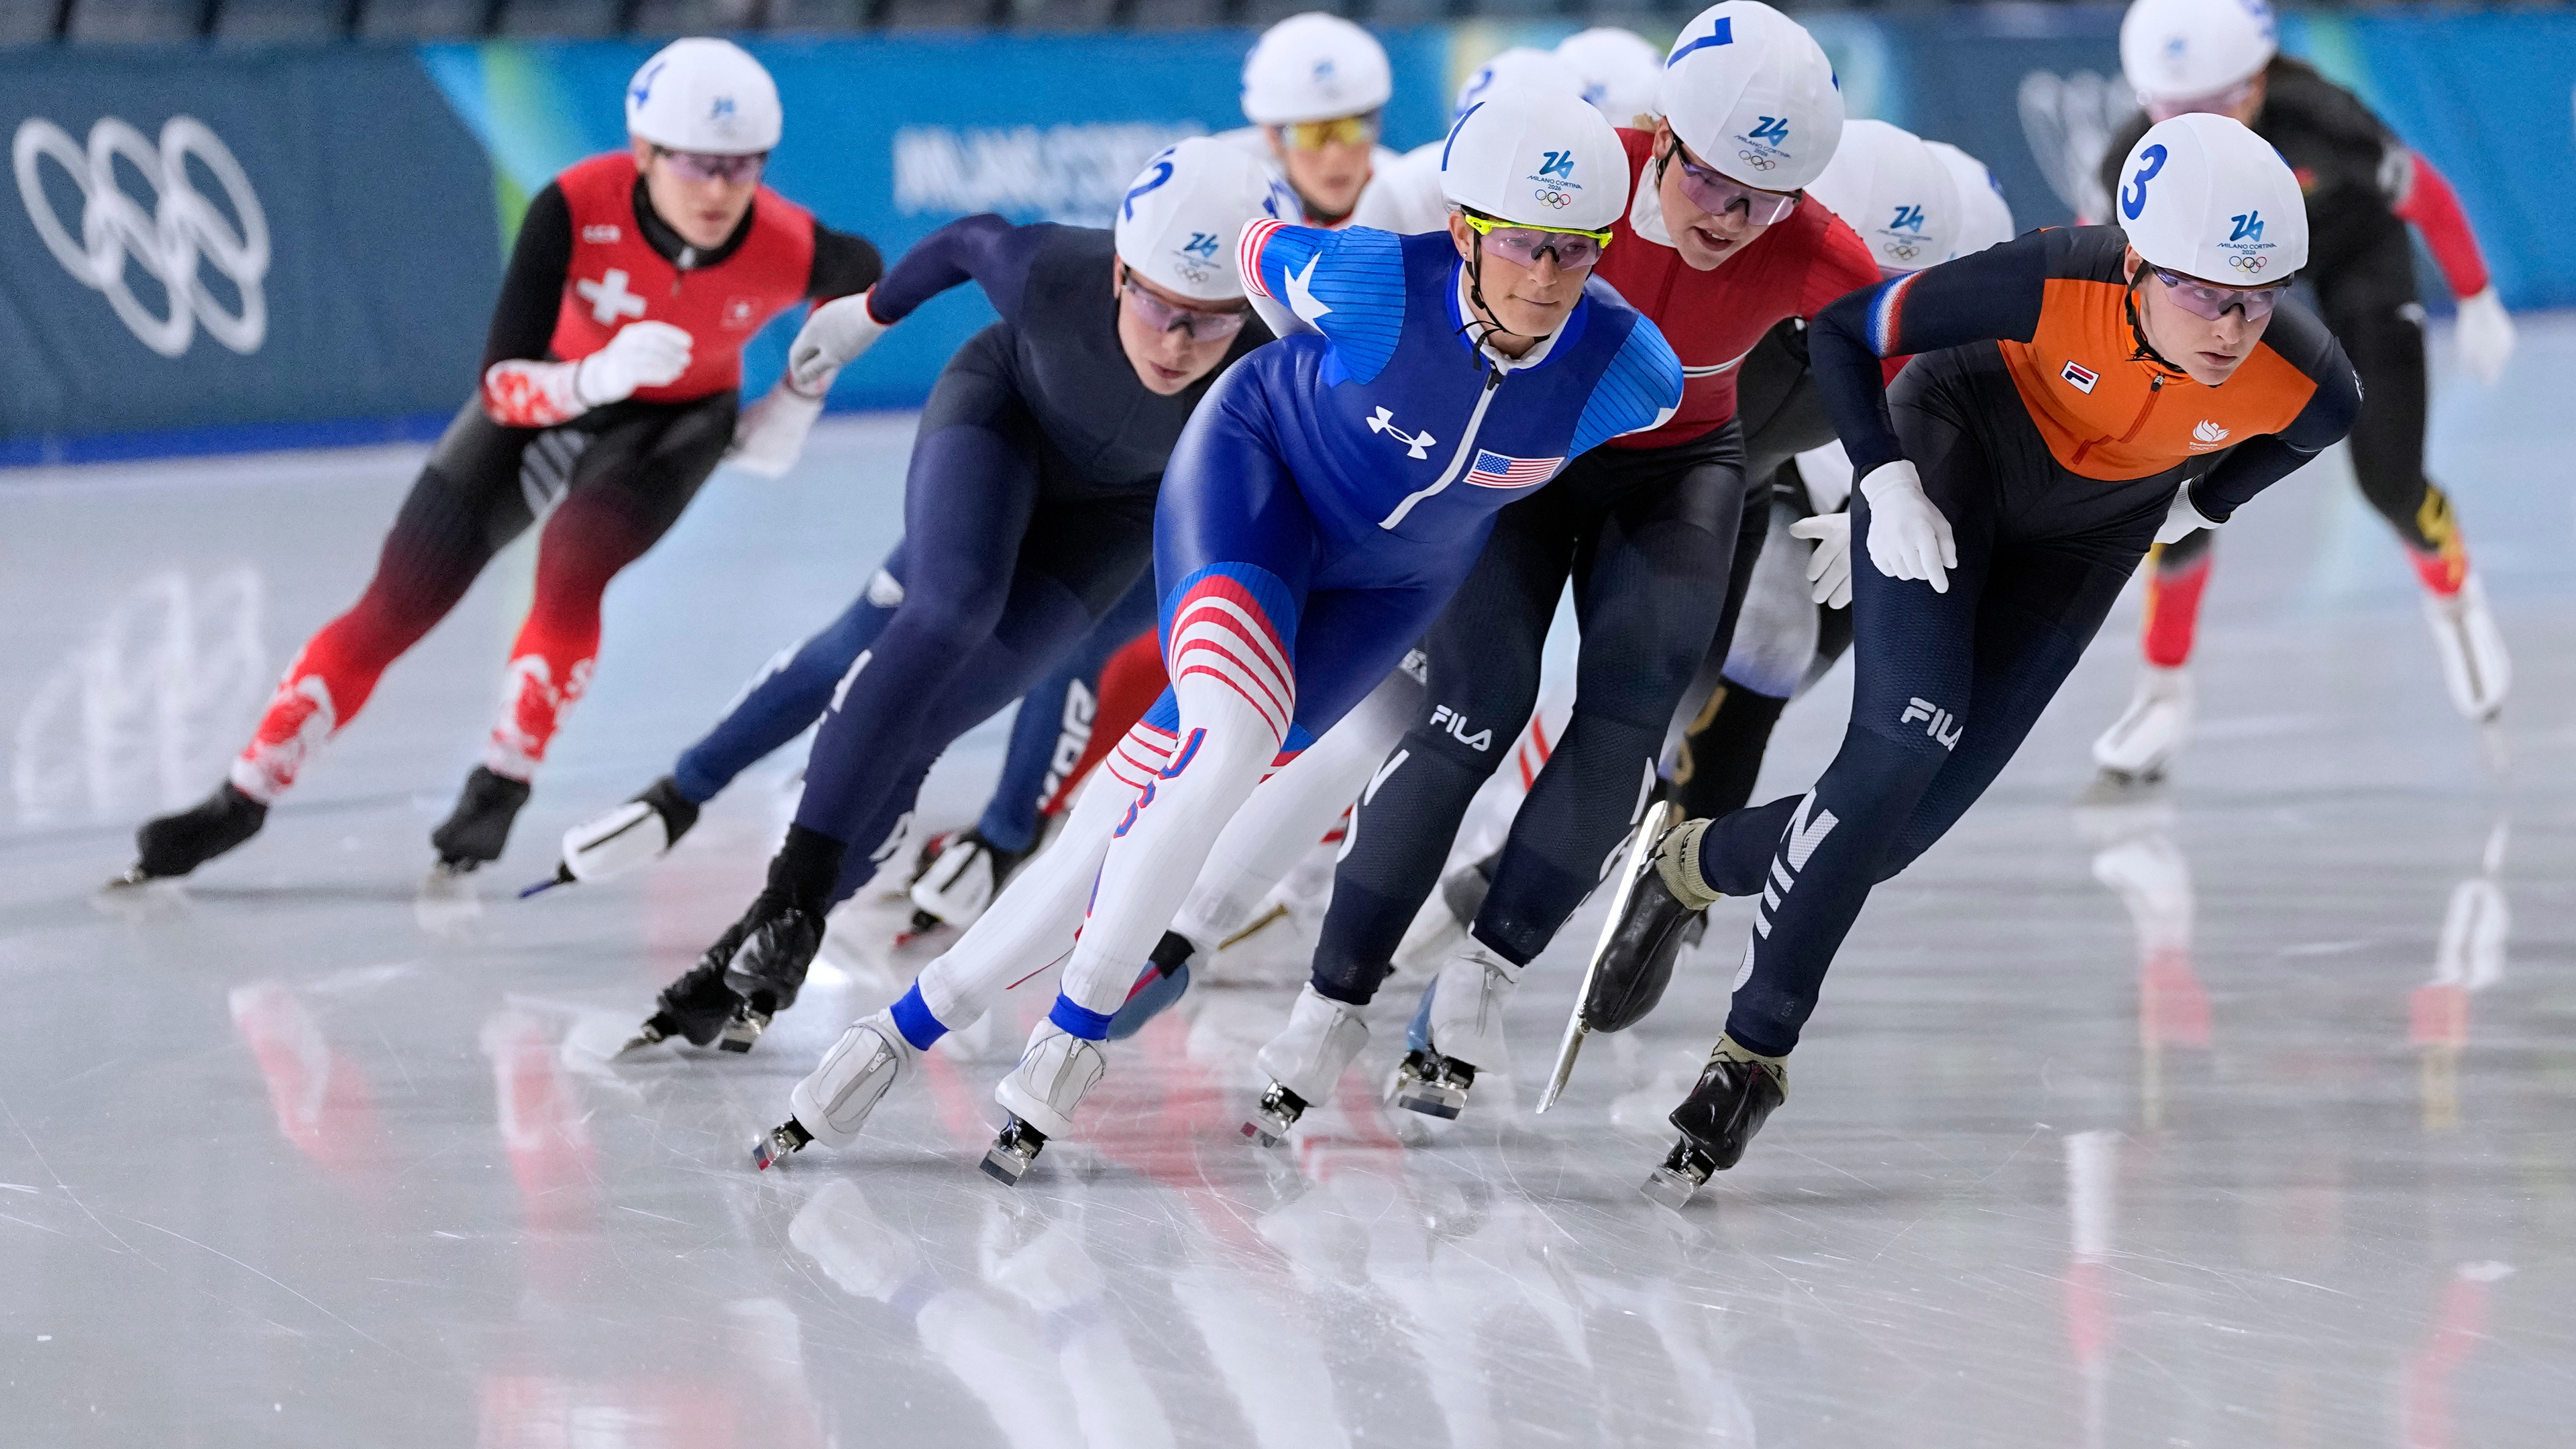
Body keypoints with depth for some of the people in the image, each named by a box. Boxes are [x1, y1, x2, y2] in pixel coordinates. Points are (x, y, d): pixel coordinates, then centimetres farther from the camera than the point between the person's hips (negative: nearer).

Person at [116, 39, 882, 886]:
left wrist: (798, 402, -4)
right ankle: (242, 801, 10)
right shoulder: (575, 210, -35)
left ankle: (503, 785, -11)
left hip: (677, 422, 0)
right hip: (555, 394, 0)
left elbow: (862, 277, -5)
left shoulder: (787, 251, -31)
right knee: (394, 608, -2)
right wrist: (597, 376, -54)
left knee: (572, 564, -29)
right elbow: (502, 385, -36)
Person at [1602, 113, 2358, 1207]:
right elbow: (1843, 331, -21)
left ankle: (1699, 865, 27)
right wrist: (1887, 481, -27)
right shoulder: (2052, 287, -37)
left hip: (2087, 534, 3)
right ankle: (1753, 1051, -10)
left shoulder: (2306, 385, -30)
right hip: (1954, 449, -3)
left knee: (1908, 822, -2)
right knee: (1902, 745, -22)